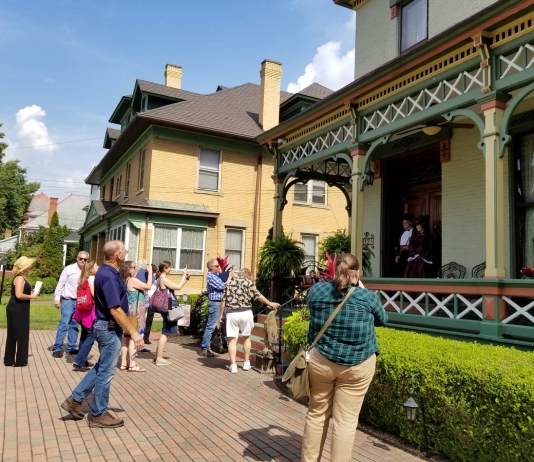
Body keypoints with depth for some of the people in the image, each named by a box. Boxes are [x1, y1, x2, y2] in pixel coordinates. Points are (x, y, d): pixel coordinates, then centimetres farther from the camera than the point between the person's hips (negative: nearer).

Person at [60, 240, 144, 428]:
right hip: (109, 328, -10)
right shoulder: (108, 276, -24)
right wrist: (133, 332, -24)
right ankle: (98, 414, 17)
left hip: (106, 326, 10)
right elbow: (115, 309, -27)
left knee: (101, 368, 22)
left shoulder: (107, 272, 8)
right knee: (106, 372, 3)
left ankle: (75, 400, 29)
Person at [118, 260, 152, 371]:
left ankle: (123, 363, 17)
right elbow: (148, 286, -12)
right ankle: (132, 365, -2)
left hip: (128, 312, 9)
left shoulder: (124, 281, 11)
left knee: (126, 337, 12)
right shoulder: (133, 280, -15)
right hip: (134, 313, -9)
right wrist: (150, 272, -5)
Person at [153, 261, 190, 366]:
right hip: (168, 307, -10)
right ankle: (159, 358, 1)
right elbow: (178, 287, -18)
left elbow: (177, 286, 17)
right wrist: (184, 275, -8)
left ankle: (158, 356, 22)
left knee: (165, 333, 16)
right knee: (165, 333, -4)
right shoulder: (163, 279, -15)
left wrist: (186, 279, 10)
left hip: (168, 307, 10)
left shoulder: (161, 279, 15)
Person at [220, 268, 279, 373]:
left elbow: (223, 300, 7)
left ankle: (233, 365, 1)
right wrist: (270, 303, 7)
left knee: (232, 340, 4)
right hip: (245, 313, -1)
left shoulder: (229, 284, 11)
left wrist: (221, 314, 13)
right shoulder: (249, 283, 3)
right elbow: (258, 296, -2)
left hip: (231, 313, 1)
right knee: (246, 337, 18)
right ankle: (246, 363, 24)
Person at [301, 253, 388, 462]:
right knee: (346, 420, 7)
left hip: (320, 361, 2)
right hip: (357, 365, -2)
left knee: (317, 414, 17)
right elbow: (382, 320, 12)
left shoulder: (316, 290, -4)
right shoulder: (368, 297, -9)